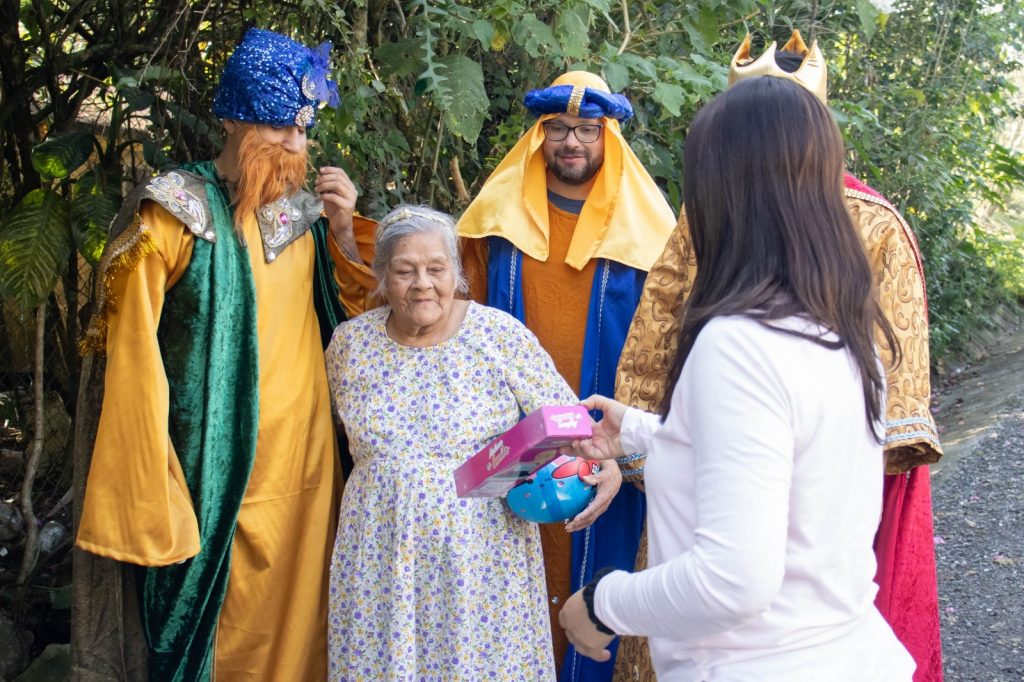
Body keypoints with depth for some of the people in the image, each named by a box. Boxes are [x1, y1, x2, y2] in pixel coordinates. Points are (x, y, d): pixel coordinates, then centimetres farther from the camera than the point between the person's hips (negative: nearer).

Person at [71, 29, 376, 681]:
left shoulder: (305, 210, 7)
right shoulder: (178, 212, -10)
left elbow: (356, 307, 14)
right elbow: (129, 348, -10)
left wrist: (343, 229, -3)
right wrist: (144, 486, -12)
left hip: (306, 459, 5)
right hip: (218, 469, -5)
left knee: (298, 615, 16)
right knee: (219, 624, 6)